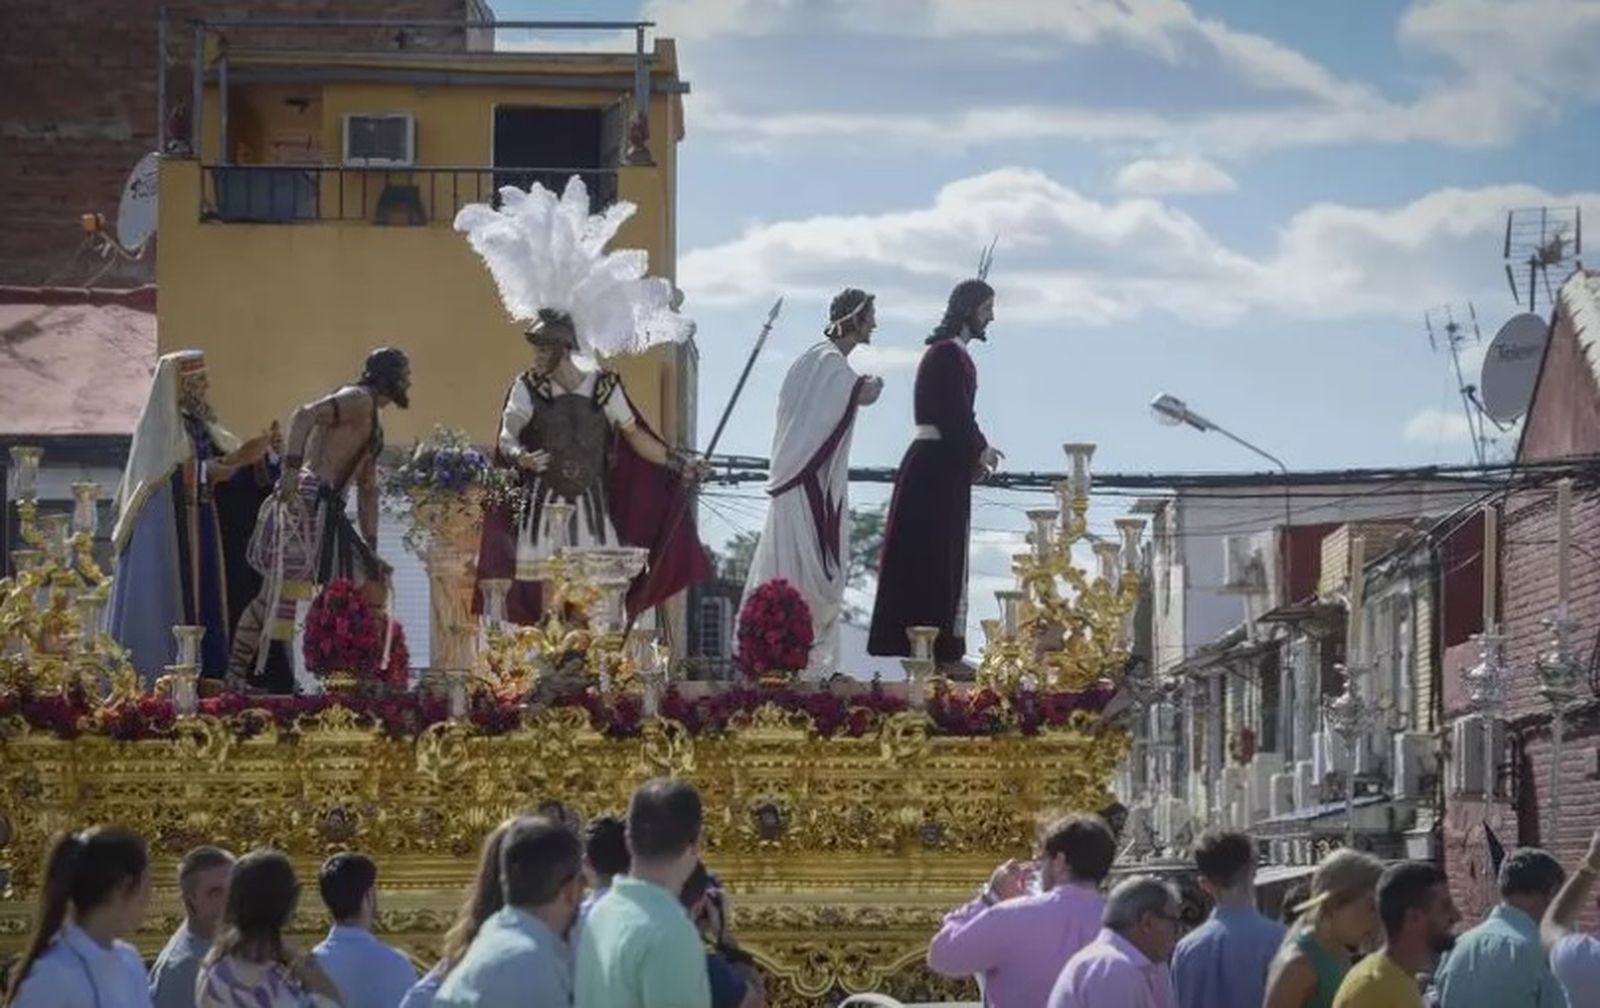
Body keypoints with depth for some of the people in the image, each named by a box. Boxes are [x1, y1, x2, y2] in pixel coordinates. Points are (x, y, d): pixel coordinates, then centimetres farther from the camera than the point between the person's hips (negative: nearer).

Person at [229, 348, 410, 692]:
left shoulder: (374, 425, 27)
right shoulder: (358, 400, -2)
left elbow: (367, 490, 28)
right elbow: (305, 416, -19)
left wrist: (371, 550, 24)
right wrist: (292, 467, -29)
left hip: (328, 511, 10)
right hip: (308, 500, -10)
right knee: (289, 590, -15)